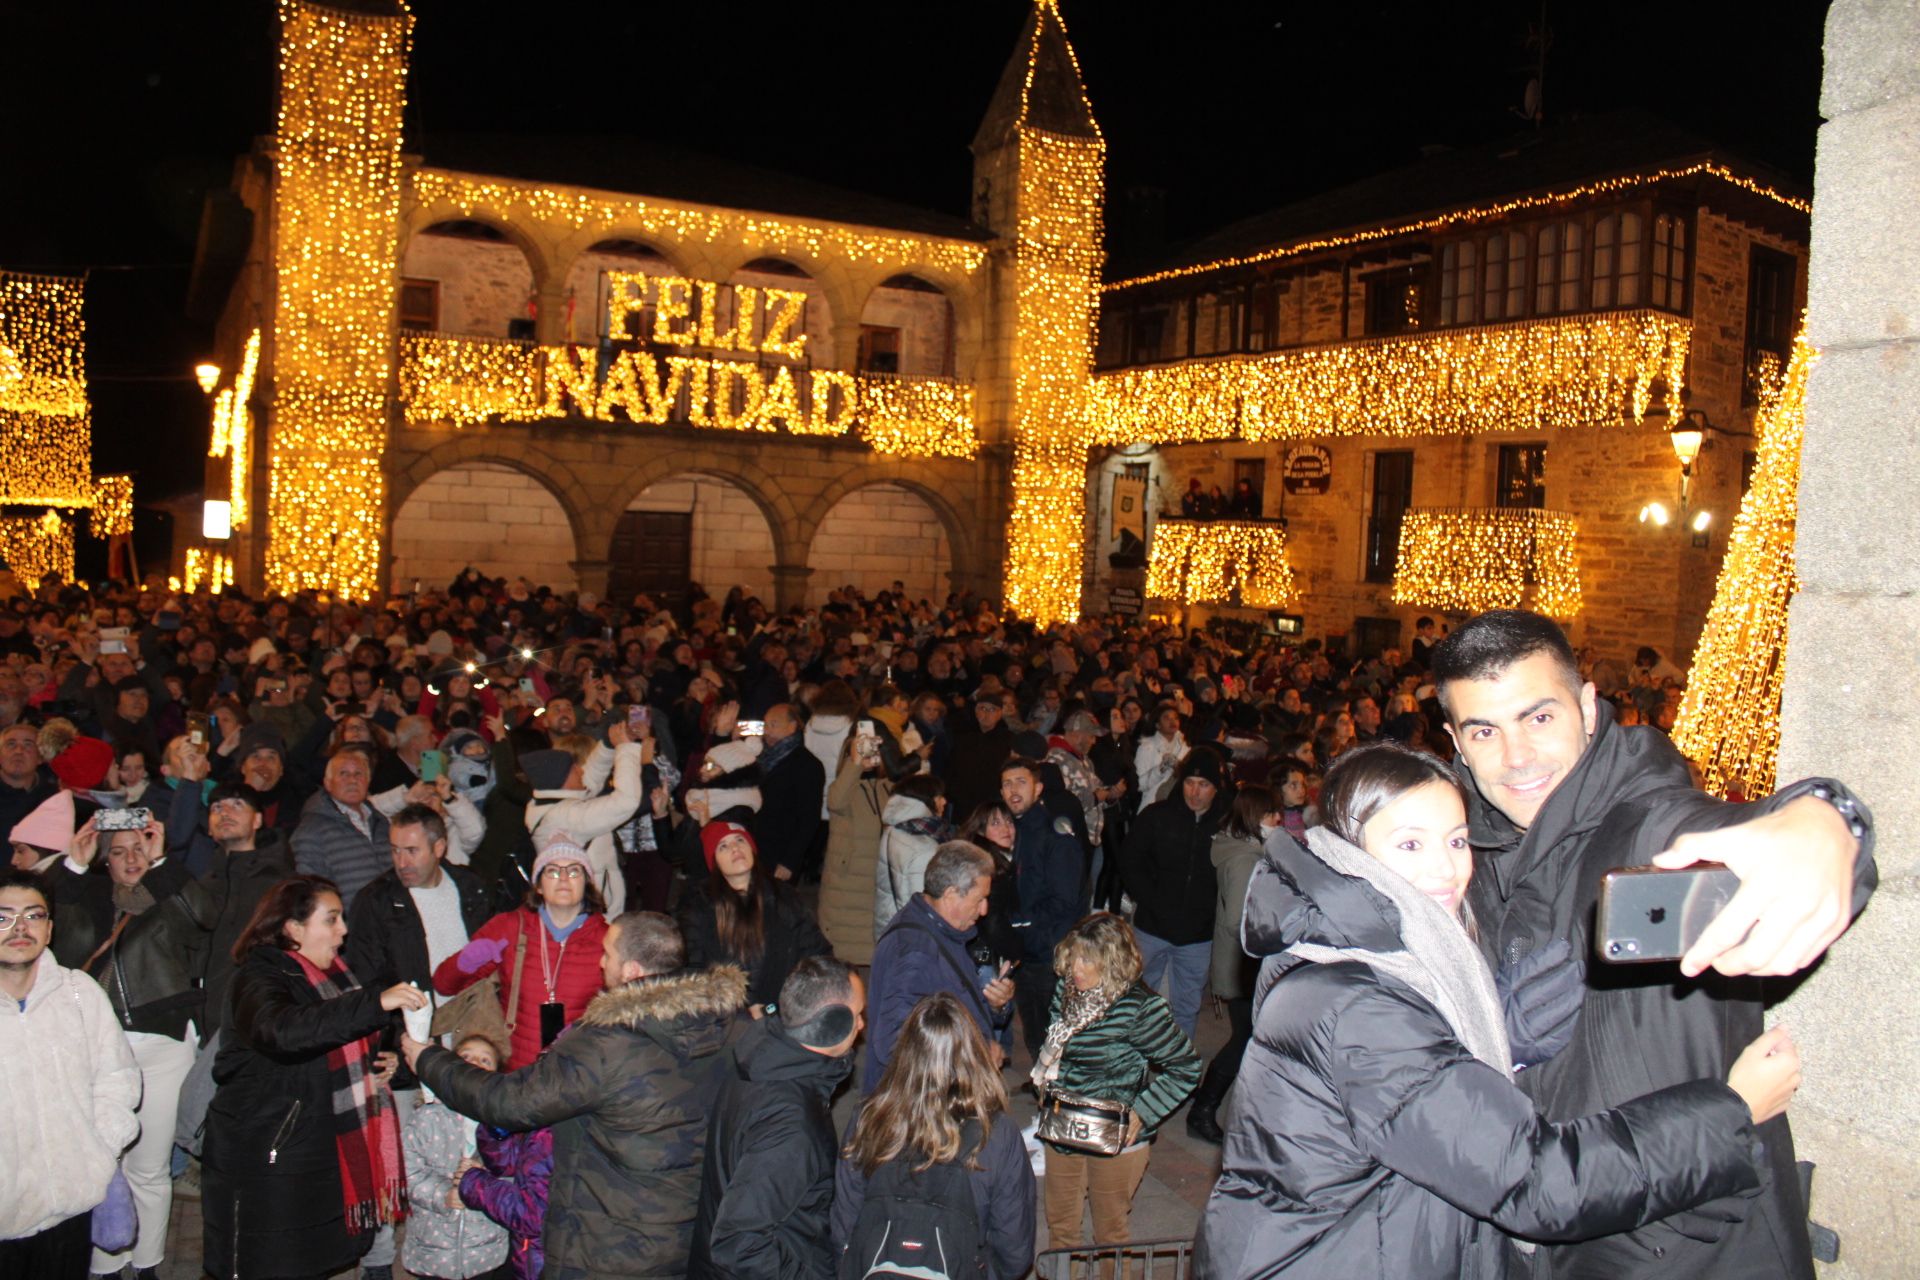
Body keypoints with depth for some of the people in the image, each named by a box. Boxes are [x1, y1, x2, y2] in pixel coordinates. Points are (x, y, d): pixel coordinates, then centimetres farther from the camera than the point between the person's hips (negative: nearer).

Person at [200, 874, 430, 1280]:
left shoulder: (331, 974, 12)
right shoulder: (260, 977, -14)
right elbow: (282, 1029, -38)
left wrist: (374, 1065, 8)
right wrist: (376, 1002, -43)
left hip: (319, 1152, 8)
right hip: (265, 1160, -7)